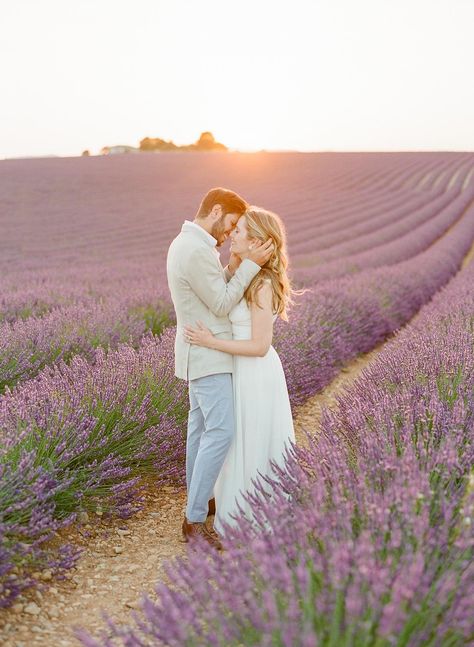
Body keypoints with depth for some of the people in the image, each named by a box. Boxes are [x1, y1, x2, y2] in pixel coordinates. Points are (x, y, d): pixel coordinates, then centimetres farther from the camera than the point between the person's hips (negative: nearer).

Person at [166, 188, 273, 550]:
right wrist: (251, 265, -18)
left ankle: (198, 499, 30)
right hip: (209, 356, -11)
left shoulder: (187, 243, 11)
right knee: (220, 434, -12)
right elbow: (222, 305, -19)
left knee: (201, 428, 18)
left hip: (201, 353, 11)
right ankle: (194, 521, -7)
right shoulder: (197, 251, -23)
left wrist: (233, 267, -1)